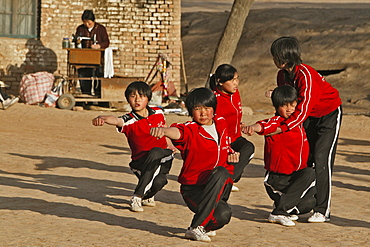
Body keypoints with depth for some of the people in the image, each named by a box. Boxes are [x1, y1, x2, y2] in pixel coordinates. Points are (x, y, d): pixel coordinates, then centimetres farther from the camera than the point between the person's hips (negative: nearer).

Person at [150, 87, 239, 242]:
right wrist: (163, 130, -62)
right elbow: (178, 132, -39)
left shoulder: (221, 124, 6)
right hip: (193, 189, -7)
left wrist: (230, 154, 2)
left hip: (218, 187, 7)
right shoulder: (191, 130, -14)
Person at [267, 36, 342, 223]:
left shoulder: (305, 74, -31)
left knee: (321, 160, -14)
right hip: (310, 117, 8)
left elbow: (303, 109, -37)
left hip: (329, 114, -8)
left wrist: (281, 128, -42)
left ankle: (323, 211, -12)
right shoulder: (282, 75, -5)